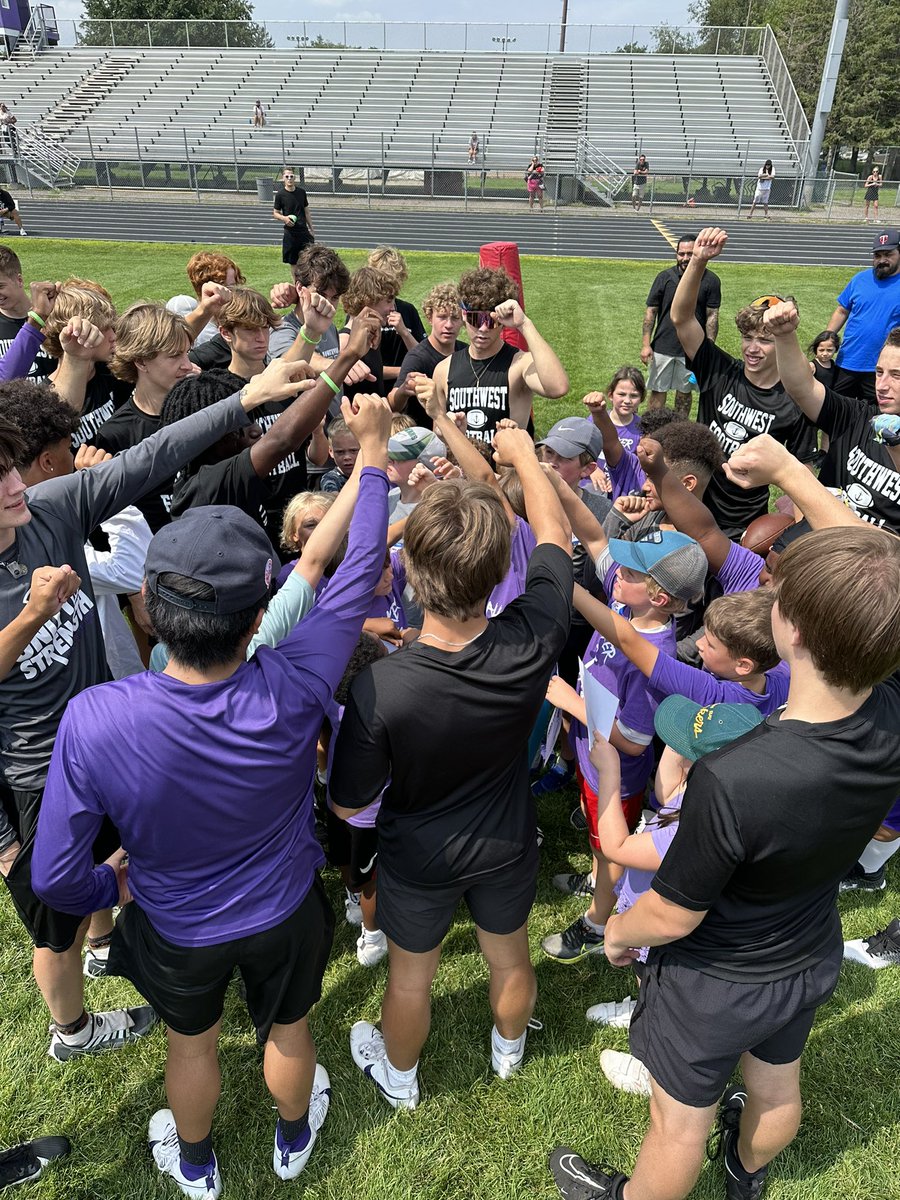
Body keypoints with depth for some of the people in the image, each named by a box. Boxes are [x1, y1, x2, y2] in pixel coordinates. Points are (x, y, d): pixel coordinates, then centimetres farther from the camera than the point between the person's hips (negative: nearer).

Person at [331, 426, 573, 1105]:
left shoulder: (379, 689, -40)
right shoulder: (532, 644, -34)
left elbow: (349, 805, -21)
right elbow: (555, 535, -13)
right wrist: (523, 455, 3)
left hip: (420, 859, -2)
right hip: (509, 845, 3)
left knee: (411, 976, 27)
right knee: (510, 959, 31)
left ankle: (399, 1075, 57)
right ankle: (509, 1049, 63)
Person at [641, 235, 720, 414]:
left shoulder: (711, 280, -2)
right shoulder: (665, 277, -1)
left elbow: (712, 316, -1)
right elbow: (651, 312, 1)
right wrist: (646, 344, -6)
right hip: (662, 347, 0)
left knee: (684, 392, 12)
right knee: (657, 391, 4)